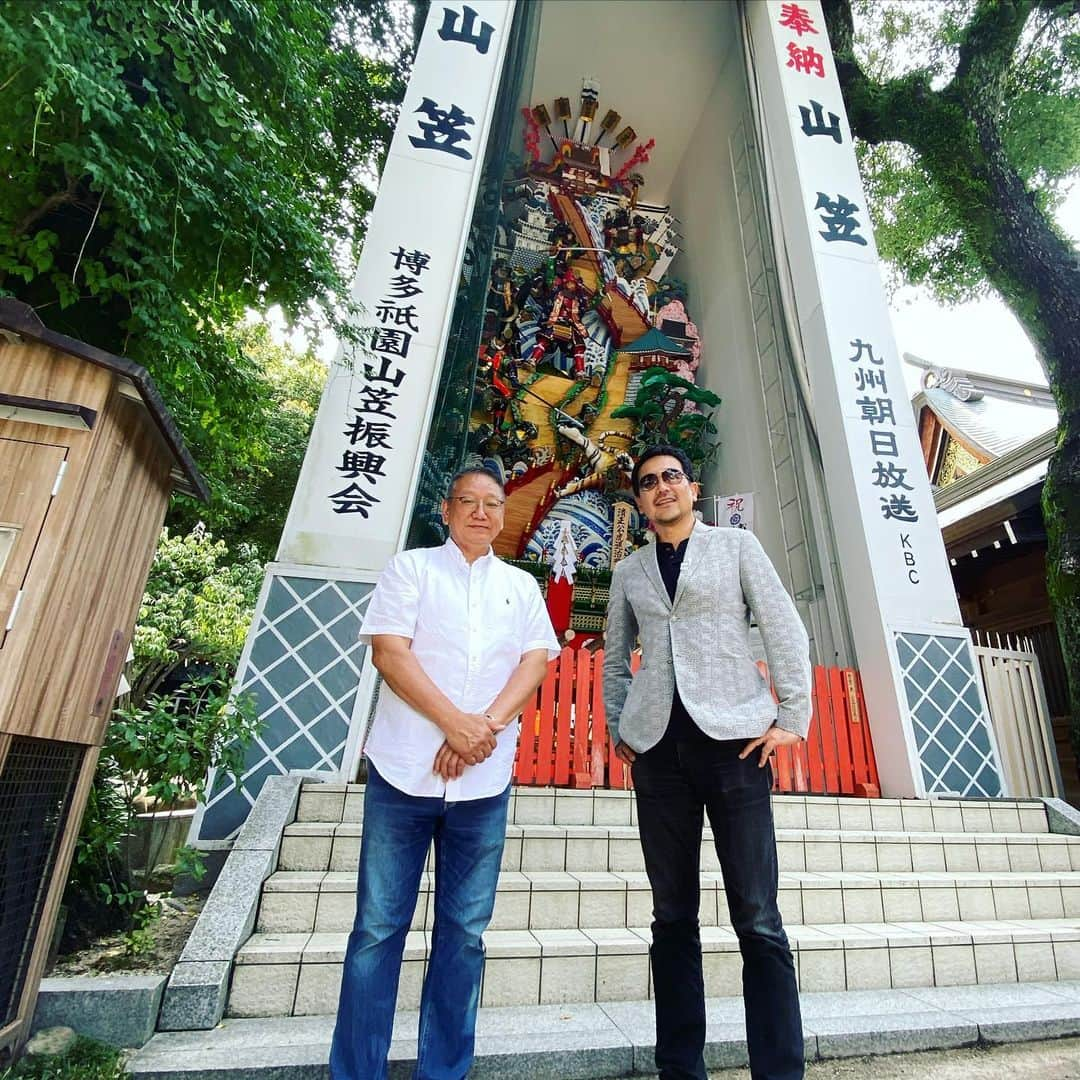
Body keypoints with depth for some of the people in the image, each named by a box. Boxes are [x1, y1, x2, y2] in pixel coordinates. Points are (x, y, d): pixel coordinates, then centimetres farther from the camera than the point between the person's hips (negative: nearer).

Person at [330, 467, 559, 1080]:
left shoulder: (522, 586, 13)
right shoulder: (411, 568, 5)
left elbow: (537, 661, 3)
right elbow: (389, 652, -6)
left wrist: (487, 726, -13)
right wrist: (456, 723, -15)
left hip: (484, 779, 3)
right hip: (404, 771, -2)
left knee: (465, 932, 11)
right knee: (380, 925, 6)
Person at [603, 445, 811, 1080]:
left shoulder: (736, 546, 8)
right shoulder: (629, 571, 15)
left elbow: (786, 630, 3)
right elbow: (616, 659, 19)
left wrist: (792, 717, -3)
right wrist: (618, 728, 10)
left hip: (734, 736, -2)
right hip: (659, 746, 3)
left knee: (758, 918, 0)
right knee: (674, 916, 10)